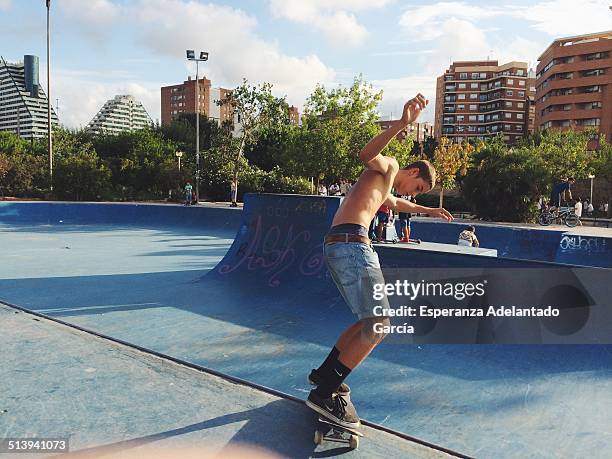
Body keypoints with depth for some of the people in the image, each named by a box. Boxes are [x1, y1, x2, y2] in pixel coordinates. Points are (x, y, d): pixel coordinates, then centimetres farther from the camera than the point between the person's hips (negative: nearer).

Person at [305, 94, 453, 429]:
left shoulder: (386, 192, 35)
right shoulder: (389, 166, 6)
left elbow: (397, 204, 59)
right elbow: (366, 155, -18)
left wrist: (429, 211, 70)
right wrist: (402, 124, -30)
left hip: (338, 246, 11)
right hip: (351, 242, -11)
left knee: (369, 322, 18)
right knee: (379, 325, -13)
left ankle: (324, 373, 24)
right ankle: (324, 393, -12)